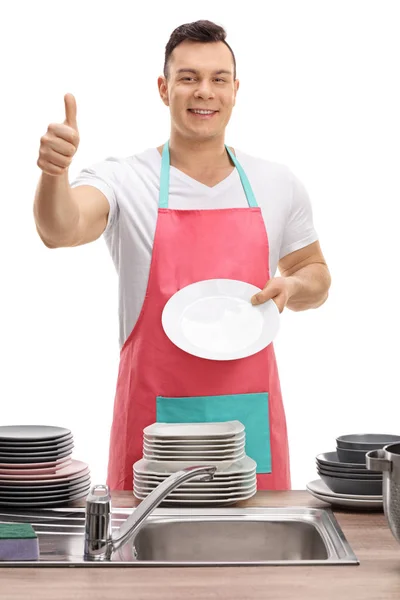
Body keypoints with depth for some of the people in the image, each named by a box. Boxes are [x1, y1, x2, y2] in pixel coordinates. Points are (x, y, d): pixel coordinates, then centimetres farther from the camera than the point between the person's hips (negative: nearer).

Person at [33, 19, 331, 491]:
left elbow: (316, 276, 18)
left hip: (251, 416, 3)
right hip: (154, 416, -2)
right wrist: (55, 171, -41)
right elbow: (60, 231, -21)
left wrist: (291, 286, -4)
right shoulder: (122, 180, -2)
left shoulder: (278, 186, 7)